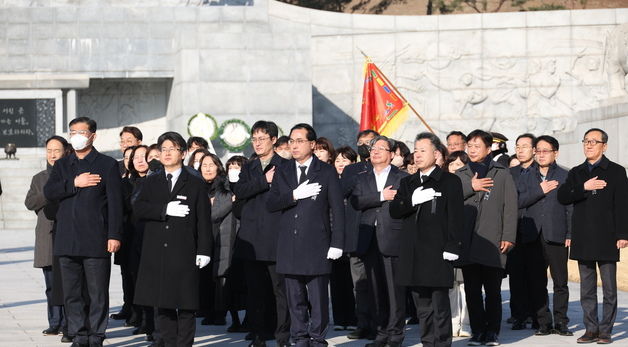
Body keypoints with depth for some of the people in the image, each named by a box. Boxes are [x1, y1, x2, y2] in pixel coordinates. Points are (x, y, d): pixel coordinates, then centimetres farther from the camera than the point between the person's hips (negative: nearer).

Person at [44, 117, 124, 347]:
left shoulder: (108, 165, 3)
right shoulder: (62, 165, 16)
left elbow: (115, 203, -2)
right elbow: (48, 192, 0)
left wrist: (114, 235, -9)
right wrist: (74, 184, -12)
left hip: (96, 241, -4)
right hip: (67, 240, 4)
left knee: (98, 294, -1)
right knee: (71, 294, 7)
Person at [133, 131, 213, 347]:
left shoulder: (196, 184, 6)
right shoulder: (151, 183, 14)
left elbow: (204, 220, 1)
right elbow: (138, 209, -1)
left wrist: (204, 251, -7)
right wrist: (165, 210, -15)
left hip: (183, 255, -3)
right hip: (157, 254, 3)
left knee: (185, 305, -2)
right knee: (163, 305, 5)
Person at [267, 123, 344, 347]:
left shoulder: (327, 172, 2)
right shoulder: (282, 172, 13)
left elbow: (337, 209, -1)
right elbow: (271, 204, 3)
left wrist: (337, 244, -7)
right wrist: (295, 195, -13)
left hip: (317, 245, -3)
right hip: (289, 246, 3)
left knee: (318, 298, -2)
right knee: (295, 297, 7)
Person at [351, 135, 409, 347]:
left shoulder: (402, 178, 6)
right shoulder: (363, 180, 16)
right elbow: (356, 202, -2)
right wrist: (381, 197, -10)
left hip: (392, 239, -4)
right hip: (369, 240, 4)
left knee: (395, 289, -5)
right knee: (377, 290, 6)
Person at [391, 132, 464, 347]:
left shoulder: (450, 182, 0)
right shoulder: (407, 183, 16)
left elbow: (456, 217, -5)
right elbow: (394, 211, 6)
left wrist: (452, 247, -12)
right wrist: (412, 201, -13)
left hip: (437, 253, -5)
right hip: (413, 254, 5)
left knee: (440, 306, -3)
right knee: (422, 307, 10)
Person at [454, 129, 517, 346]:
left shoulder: (502, 174, 8)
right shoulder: (460, 175, 16)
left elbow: (510, 206, 3)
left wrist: (508, 237, -5)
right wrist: (470, 188, -7)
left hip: (492, 242, -3)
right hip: (467, 242, 3)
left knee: (493, 291, 0)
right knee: (472, 290, 4)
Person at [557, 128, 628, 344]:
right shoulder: (576, 173, 14)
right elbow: (562, 196, 1)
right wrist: (584, 187, -13)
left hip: (606, 240, -4)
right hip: (583, 241, 4)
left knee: (609, 289, -1)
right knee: (587, 289, 7)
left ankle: (605, 331, 4)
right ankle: (591, 329, 12)